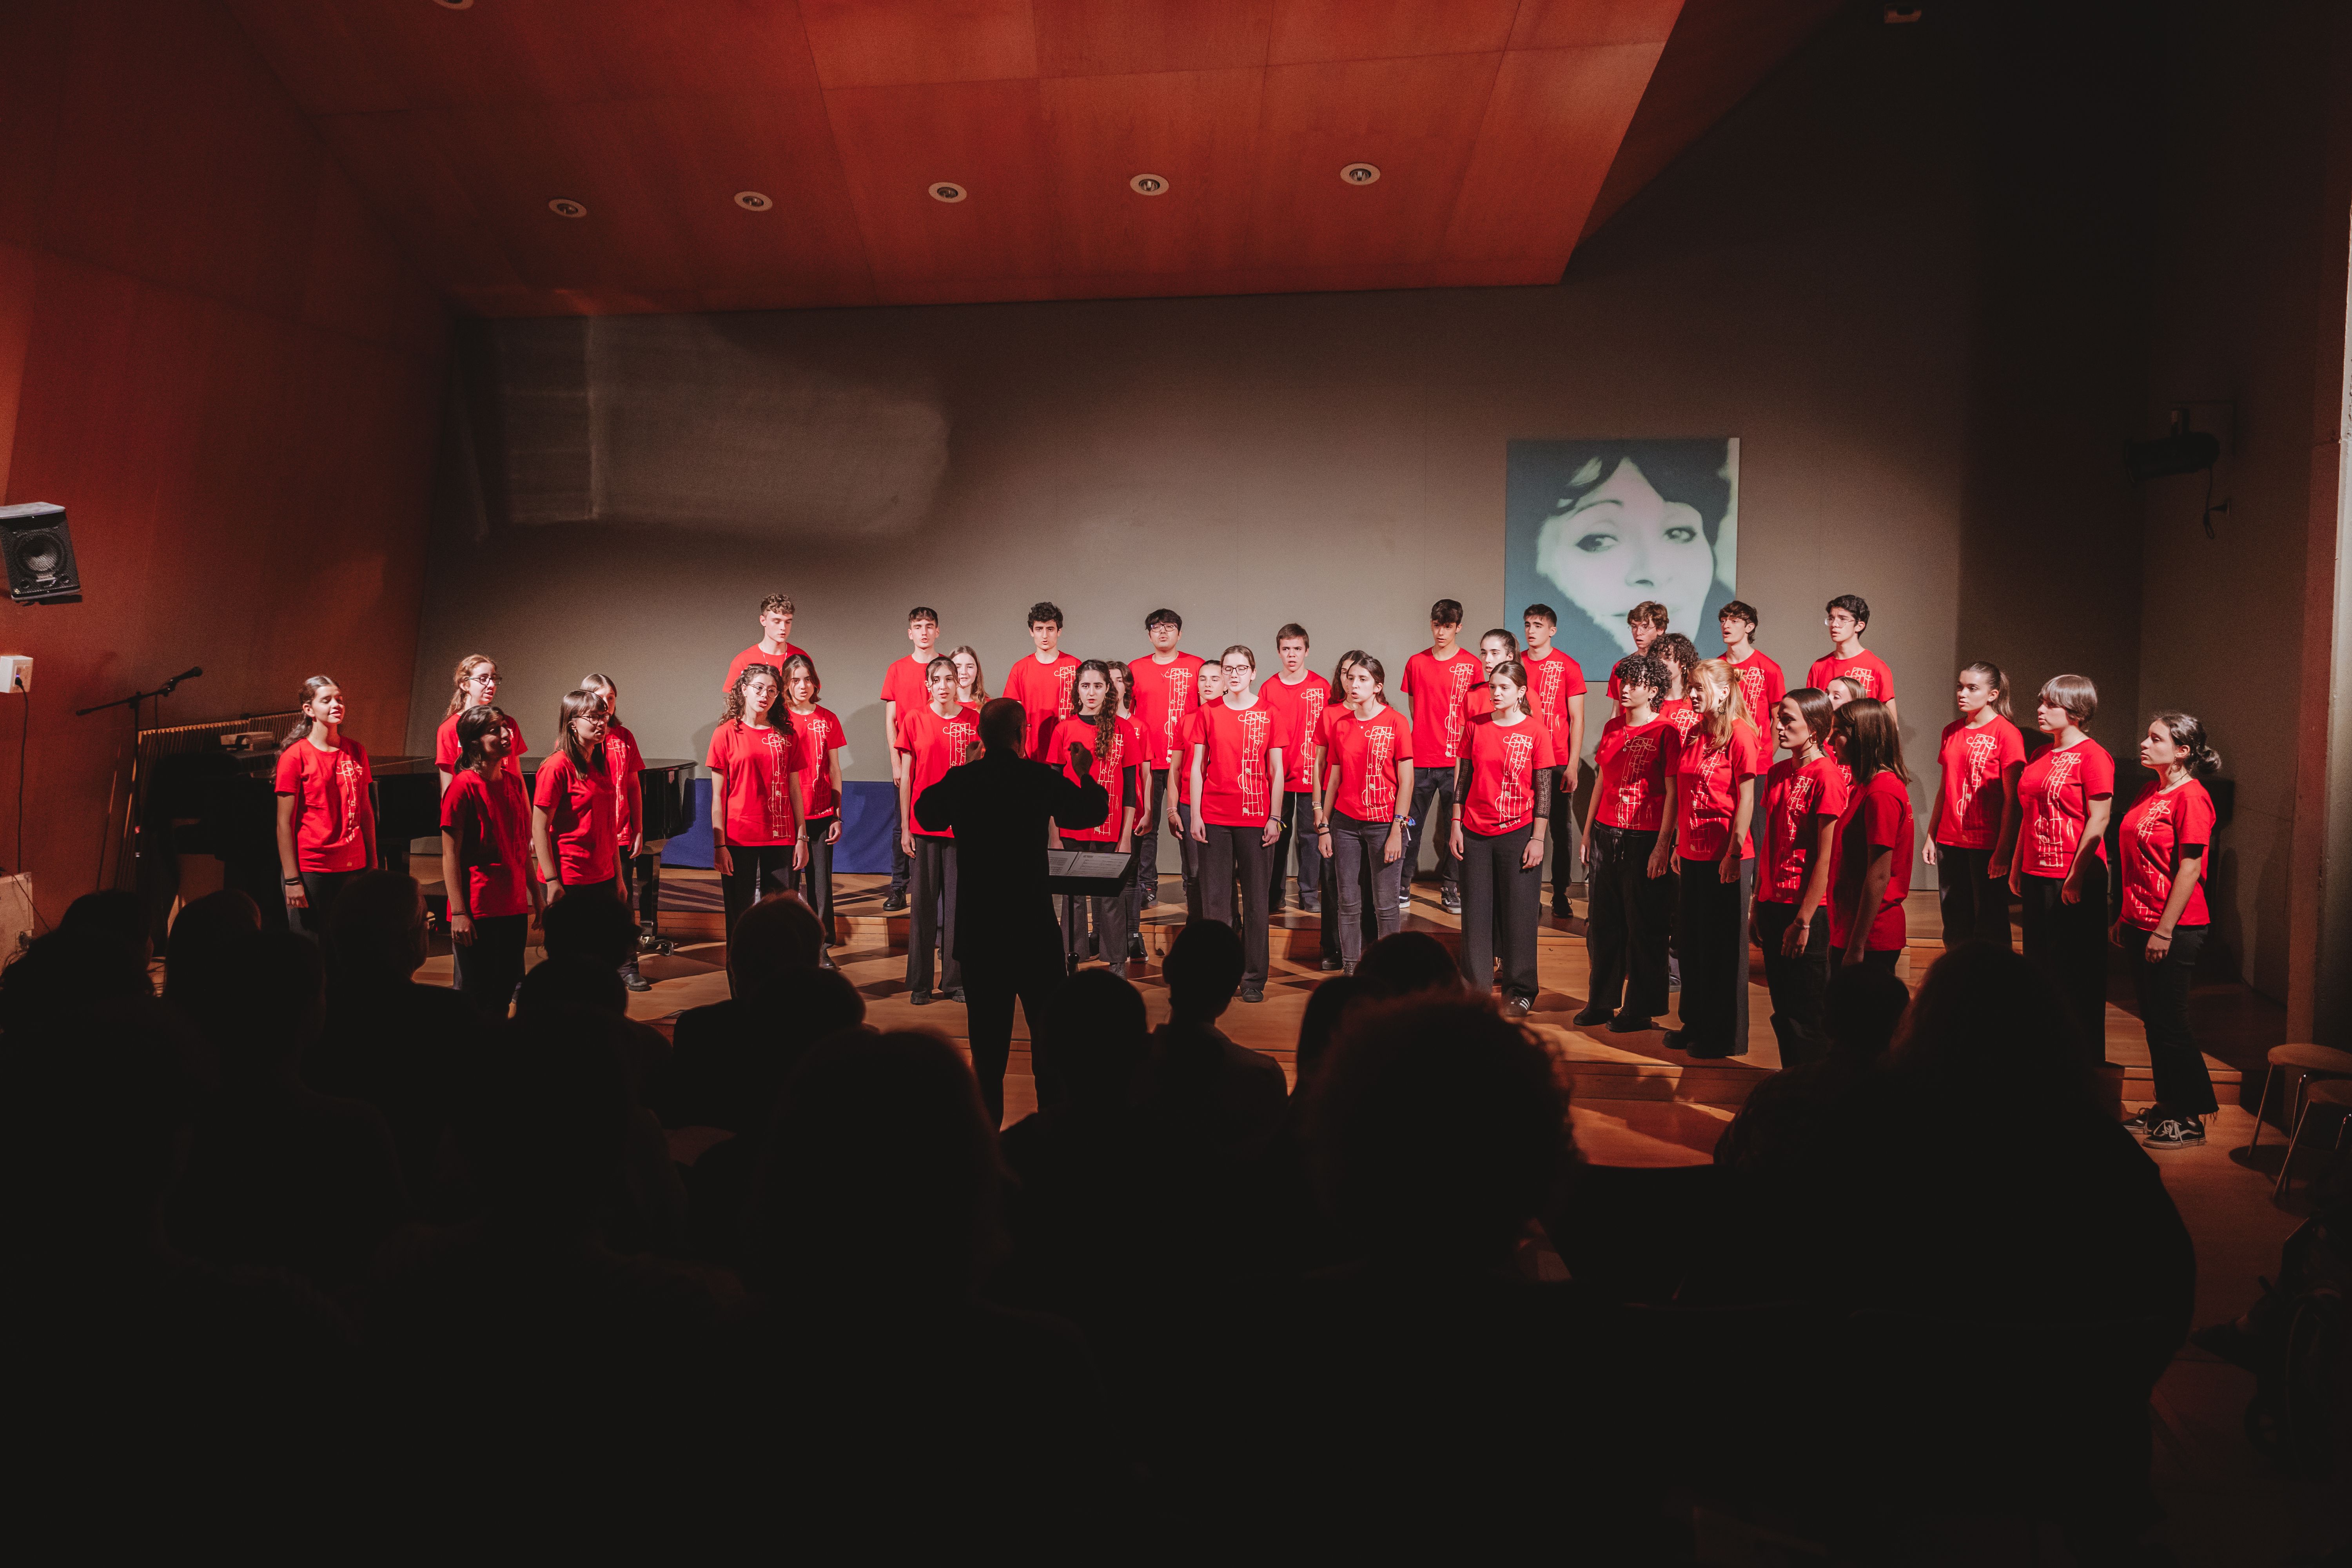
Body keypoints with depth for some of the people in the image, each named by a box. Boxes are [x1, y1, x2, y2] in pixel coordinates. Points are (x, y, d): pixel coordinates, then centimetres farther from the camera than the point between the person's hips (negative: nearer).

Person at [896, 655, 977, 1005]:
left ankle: (955, 979, 17)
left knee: (957, 901, 5)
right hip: (924, 825, 0)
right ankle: (920, 984, 13)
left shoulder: (974, 721, 2)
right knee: (924, 901, 4)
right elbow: (905, 777, 4)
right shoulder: (914, 719, 1)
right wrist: (904, 827, 0)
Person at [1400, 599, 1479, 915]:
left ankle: (1450, 889, 15)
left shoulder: (1471, 665, 1)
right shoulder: (1416, 663, 7)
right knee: (1411, 825, 5)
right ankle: (1402, 886, 15)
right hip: (1420, 758, 1)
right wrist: (1425, 736, 8)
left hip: (1456, 760, -1)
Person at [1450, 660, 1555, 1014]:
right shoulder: (1476, 726, 5)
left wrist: (1538, 838, -7)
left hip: (1518, 832, -3)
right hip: (1475, 833, 3)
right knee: (1476, 911, 8)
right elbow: (1463, 779, 10)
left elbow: (1544, 789, -4)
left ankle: (1520, 991, 15)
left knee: (1518, 914, 3)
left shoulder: (1536, 731, -4)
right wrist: (1456, 825, 5)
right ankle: (1476, 987, 20)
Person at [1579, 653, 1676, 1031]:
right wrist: (1588, 832, 15)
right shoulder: (1612, 728, 11)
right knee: (1602, 922, 11)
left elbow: (1672, 793, -10)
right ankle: (1603, 1002, 24)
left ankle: (1640, 1010, 14)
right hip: (1606, 834, 6)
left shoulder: (1665, 732, -8)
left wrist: (1662, 846, -15)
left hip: (1644, 840, -6)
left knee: (1643, 927, 3)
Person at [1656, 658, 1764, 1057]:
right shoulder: (1692, 735, 11)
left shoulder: (1740, 735, -11)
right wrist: (1665, 843, 16)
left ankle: (1727, 1037, 15)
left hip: (1727, 858, -7)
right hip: (1692, 855, 7)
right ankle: (1695, 1025, 28)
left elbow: (1746, 800, -13)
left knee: (1724, 947, 3)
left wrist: (1735, 852, -17)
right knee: (1691, 942, 15)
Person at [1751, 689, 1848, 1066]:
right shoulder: (1777, 773, 10)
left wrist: (1804, 921, -14)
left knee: (1806, 1015, 2)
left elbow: (1824, 857, -14)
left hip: (1807, 910, -7)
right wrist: (1758, 905, 12)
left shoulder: (1826, 776, -13)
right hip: (1773, 904, 7)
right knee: (1783, 1009, 14)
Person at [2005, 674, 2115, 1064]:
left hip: (2076, 881, -8)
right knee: (2039, 963, 15)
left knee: (2079, 972, 2)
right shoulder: (2040, 756, 12)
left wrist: (2076, 876, -18)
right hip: (2037, 875, 8)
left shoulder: (2093, 756, -11)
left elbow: (2098, 821, -15)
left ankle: (2087, 1059, 13)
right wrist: (2016, 865, 14)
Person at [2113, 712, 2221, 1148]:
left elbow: (2189, 869, -18)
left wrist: (2164, 930, -19)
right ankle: (2167, 1106, 26)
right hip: (2142, 924, 9)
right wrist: (2126, 917, 17)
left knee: (2170, 1023, -1)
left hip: (2175, 929, -9)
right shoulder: (2151, 792, 11)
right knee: (2153, 1020, 15)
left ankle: (2192, 1119, 10)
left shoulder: (2191, 797, -15)